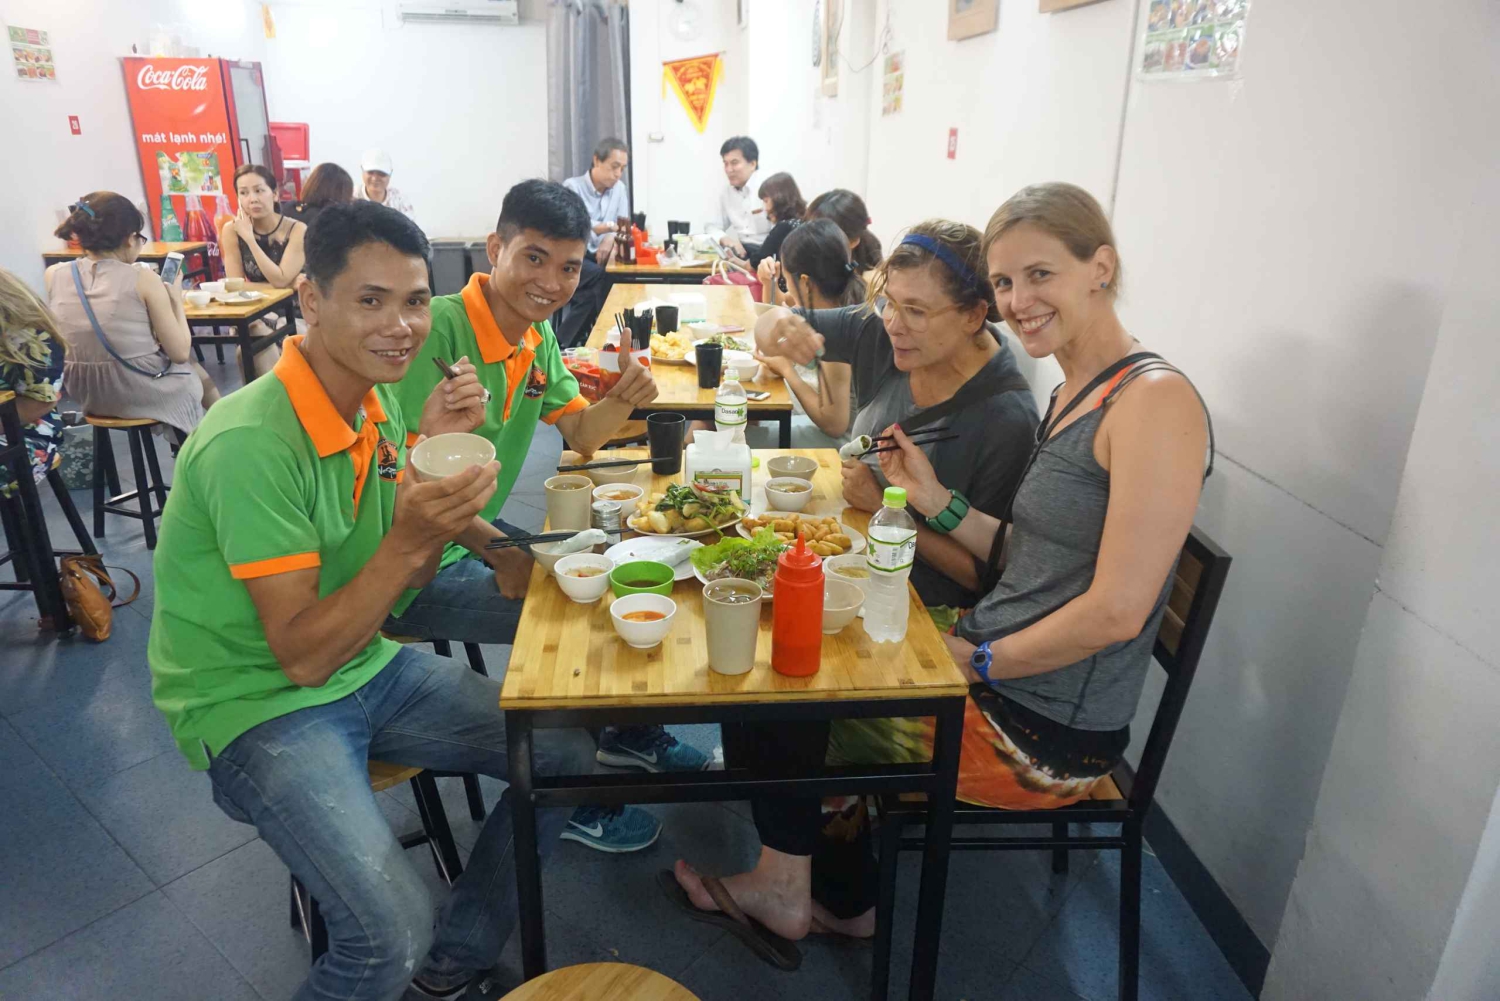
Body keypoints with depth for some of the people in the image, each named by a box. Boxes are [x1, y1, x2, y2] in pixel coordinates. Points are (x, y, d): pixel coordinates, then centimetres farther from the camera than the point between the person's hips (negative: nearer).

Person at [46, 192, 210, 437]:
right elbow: (180, 353, -14)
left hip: (87, 395, 6)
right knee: (197, 373, 32)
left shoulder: (54, 275, -2)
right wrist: (175, 299, 1)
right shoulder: (142, 279, -16)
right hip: (145, 394, -5)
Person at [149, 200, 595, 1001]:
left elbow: (410, 576, 2)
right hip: (256, 704, -7)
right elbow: (303, 657, -23)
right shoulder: (251, 443, -25)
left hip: (368, 667, 8)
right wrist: (409, 536, -35)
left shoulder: (377, 403, -1)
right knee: (394, 933, -25)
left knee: (565, 754, 3)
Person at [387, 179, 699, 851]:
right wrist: (499, 556, -27)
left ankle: (633, 736, 30)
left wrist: (624, 399, -14)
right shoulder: (439, 328, -24)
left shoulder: (538, 334, 3)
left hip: (481, 534, 9)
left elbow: (580, 435, 8)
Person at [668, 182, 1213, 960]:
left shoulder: (1155, 400, -20)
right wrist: (936, 502, 0)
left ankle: (787, 887, 28)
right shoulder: (1073, 393, 9)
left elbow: (1116, 610, -24)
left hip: (1047, 735, -9)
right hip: (995, 679, 9)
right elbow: (1036, 563, 11)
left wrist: (979, 660, -13)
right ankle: (846, 903, 27)